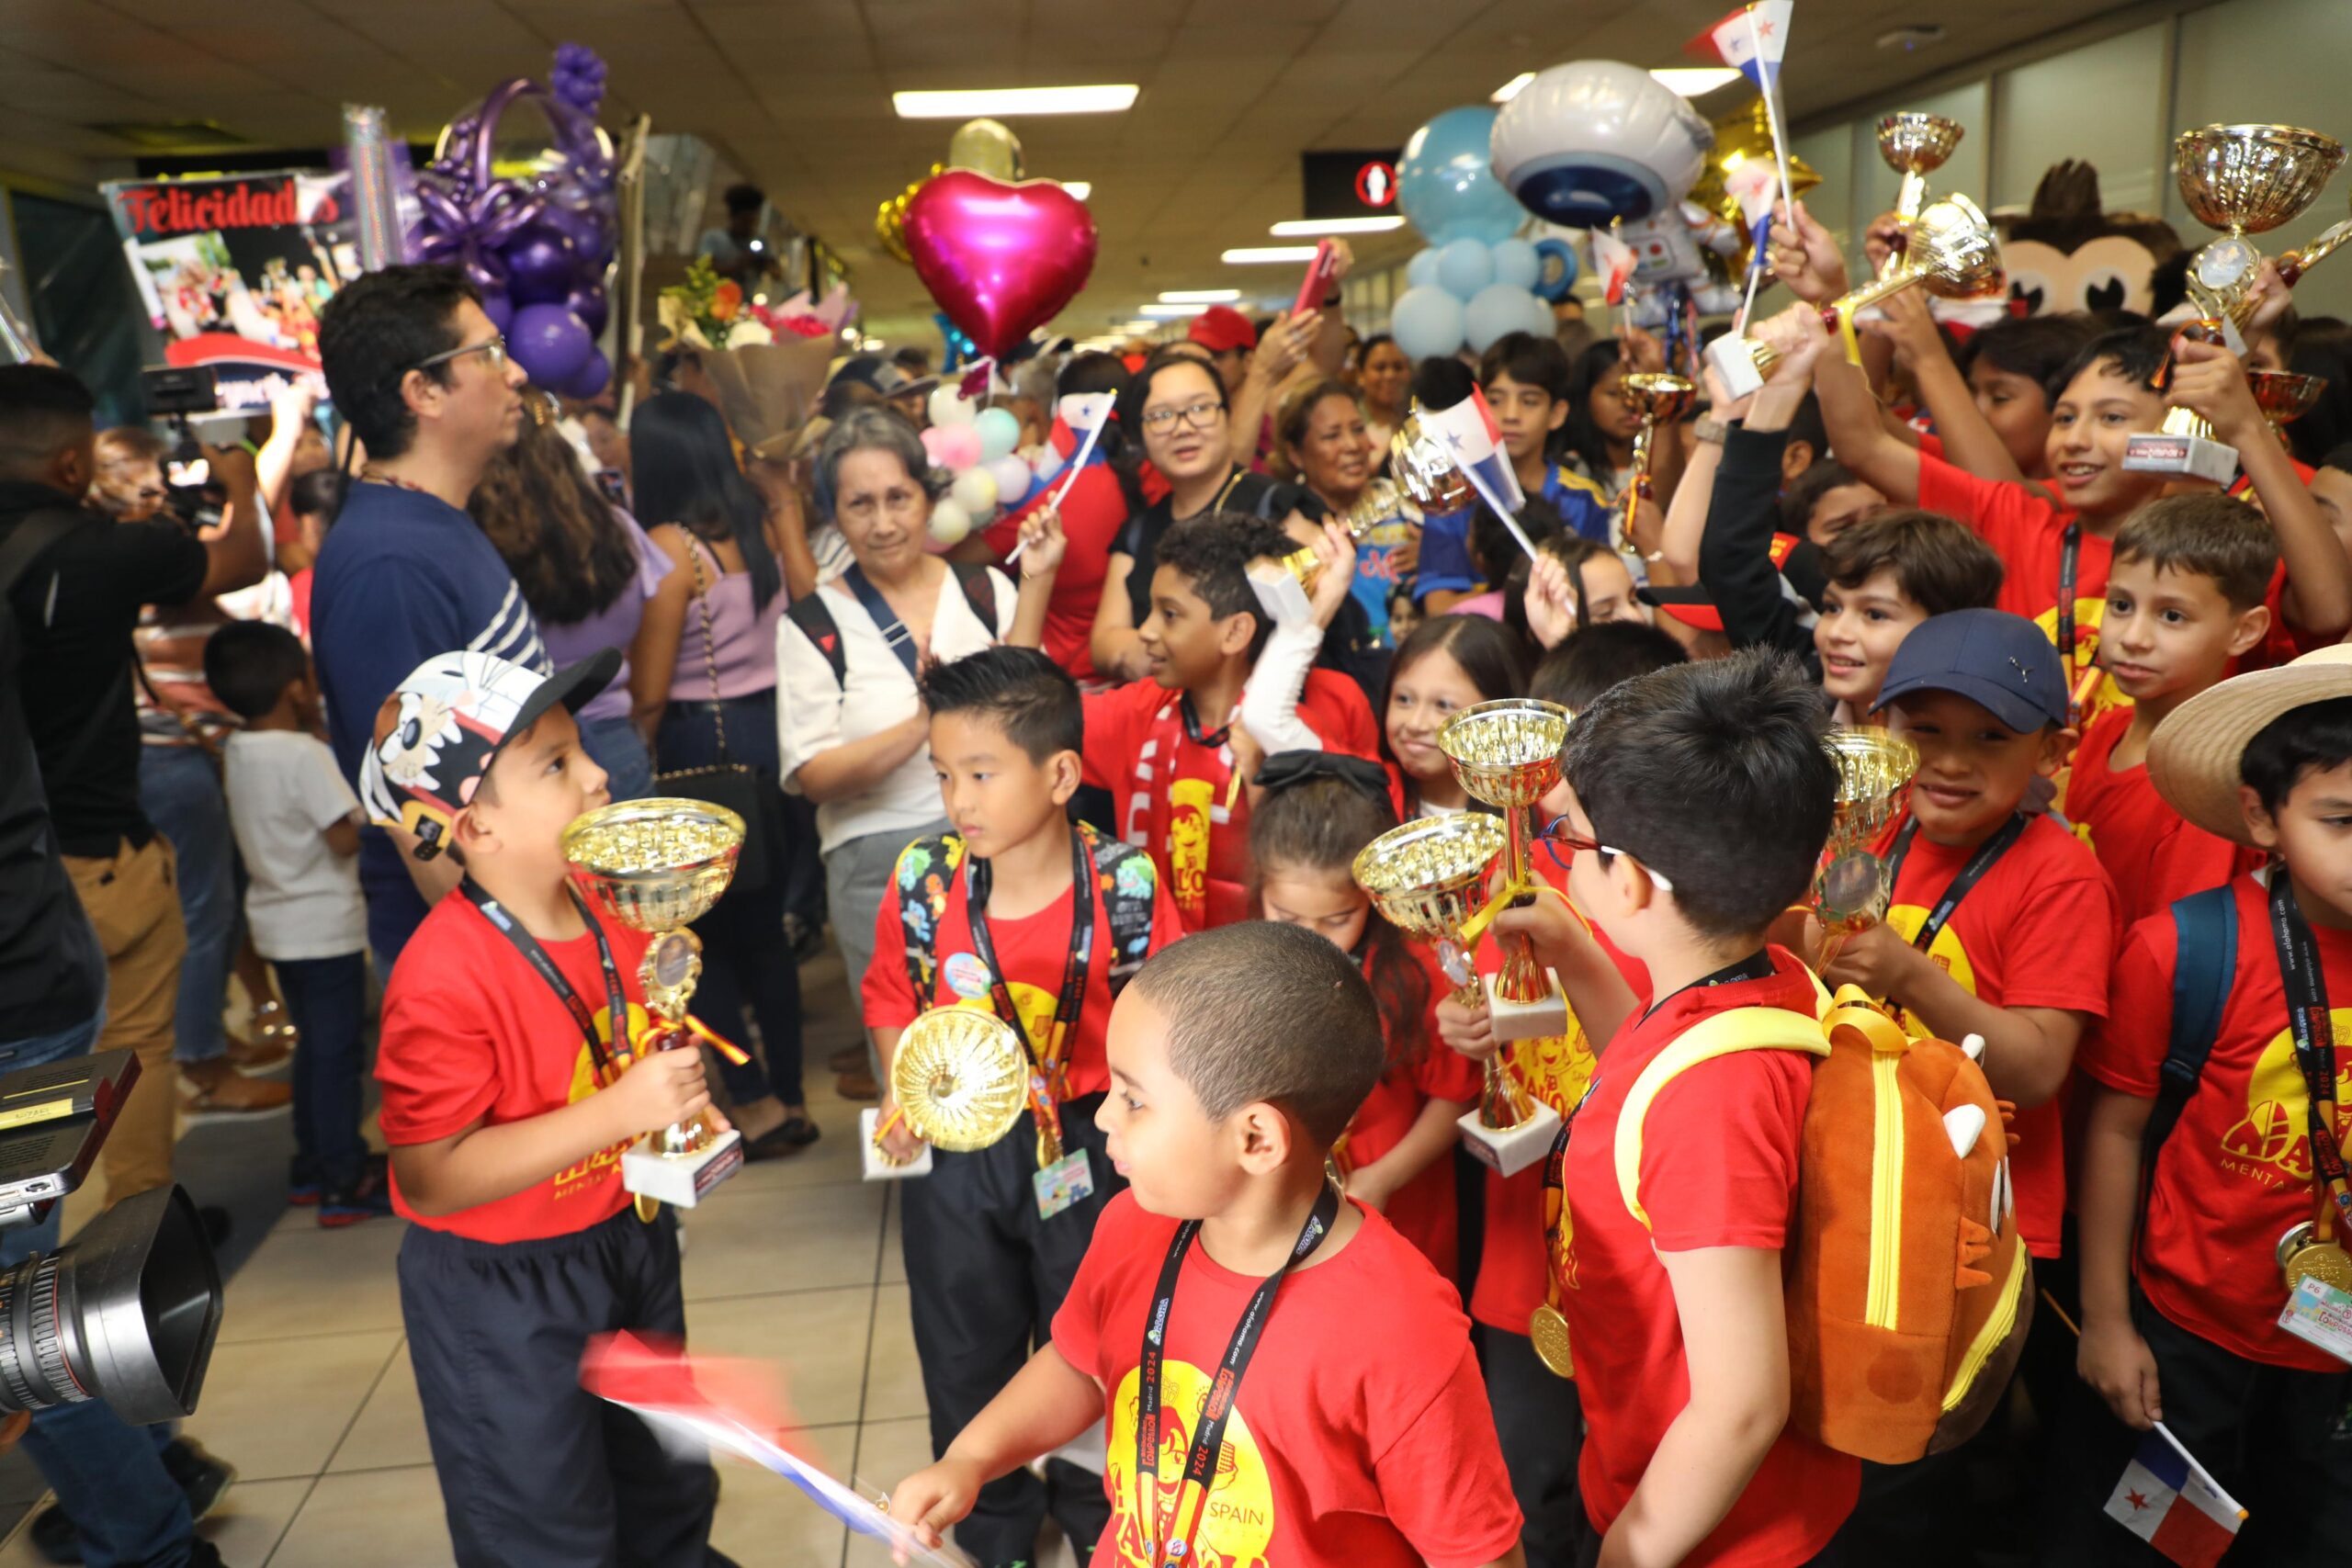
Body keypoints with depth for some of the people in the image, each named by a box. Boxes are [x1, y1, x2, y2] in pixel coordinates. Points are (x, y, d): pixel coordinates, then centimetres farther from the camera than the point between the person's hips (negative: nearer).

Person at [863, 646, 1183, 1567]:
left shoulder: (1124, 885, -18)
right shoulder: (923, 880, -13)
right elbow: (891, 991, 3)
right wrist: (902, 1088, -9)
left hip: (1085, 1146, -2)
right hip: (958, 1150, 2)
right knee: (966, 1357, 19)